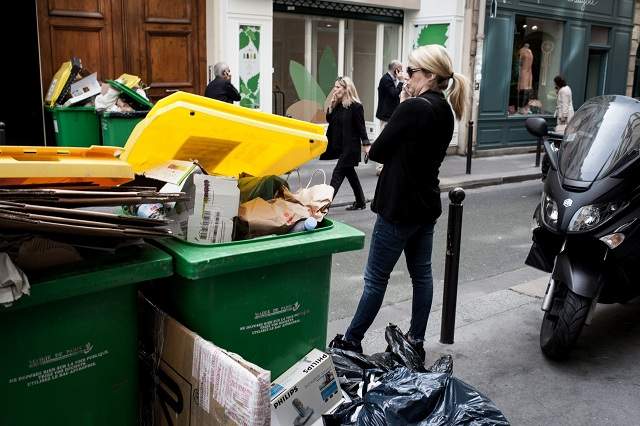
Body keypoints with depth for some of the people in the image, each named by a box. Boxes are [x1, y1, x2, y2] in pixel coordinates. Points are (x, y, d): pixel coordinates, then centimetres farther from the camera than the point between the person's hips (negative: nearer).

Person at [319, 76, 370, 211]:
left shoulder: (355, 106, -13)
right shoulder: (337, 105, 7)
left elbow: (361, 127, -12)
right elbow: (329, 120, 4)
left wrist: (366, 144, -15)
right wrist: (331, 105, -7)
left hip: (350, 147, -8)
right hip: (339, 146, 8)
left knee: (338, 174, -9)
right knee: (349, 173, 17)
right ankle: (360, 202, 30)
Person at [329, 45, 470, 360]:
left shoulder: (413, 108, -20)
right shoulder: (445, 111, 8)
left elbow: (377, 152, -14)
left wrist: (372, 150, 5)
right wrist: (390, 154, -1)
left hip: (399, 207, -9)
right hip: (426, 204, 9)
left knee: (376, 278, 2)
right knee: (421, 273, 13)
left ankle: (351, 342, 14)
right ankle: (415, 342, 23)